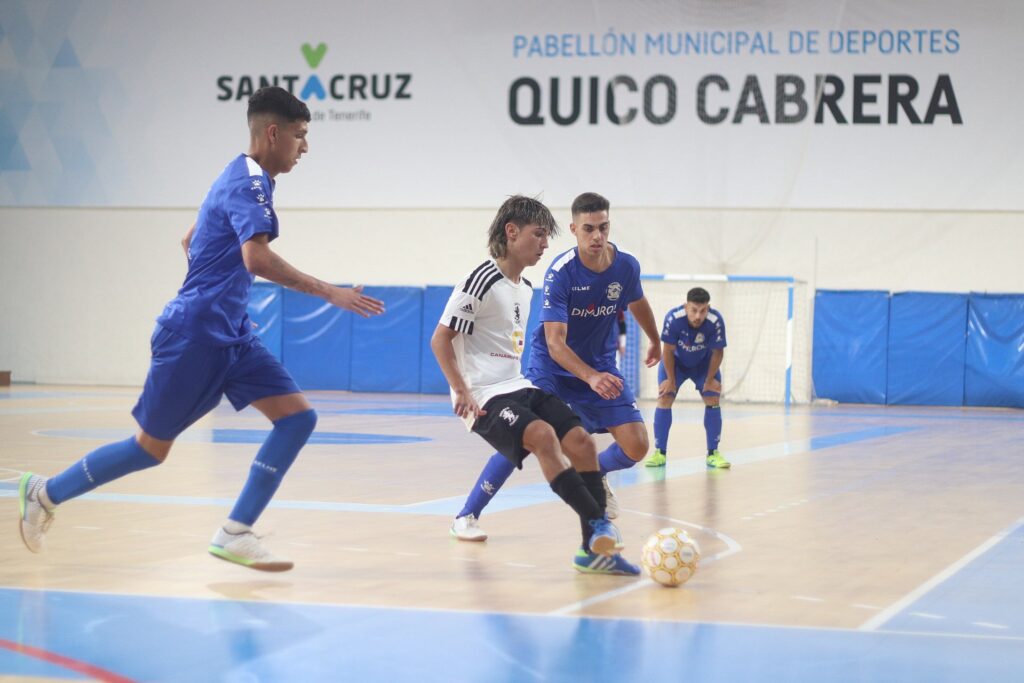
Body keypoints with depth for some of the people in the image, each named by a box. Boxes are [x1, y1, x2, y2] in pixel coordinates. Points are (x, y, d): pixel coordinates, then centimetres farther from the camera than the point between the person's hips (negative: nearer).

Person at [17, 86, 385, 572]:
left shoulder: (242, 178, 14)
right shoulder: (249, 184, -16)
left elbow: (191, 242, 28)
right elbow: (257, 258, -33)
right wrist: (327, 292, -31)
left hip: (230, 333, 9)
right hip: (195, 335, -9)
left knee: (297, 418, -5)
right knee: (152, 448, 2)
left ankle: (235, 534, -4)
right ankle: (46, 493, 22)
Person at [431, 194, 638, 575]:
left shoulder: (526, 289, 16)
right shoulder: (482, 283, -11)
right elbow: (440, 339, -12)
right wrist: (462, 392, -19)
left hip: (519, 387, 9)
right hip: (485, 396, -9)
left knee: (580, 440, -9)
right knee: (542, 434, -32)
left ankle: (595, 549, -7)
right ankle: (599, 526, -30)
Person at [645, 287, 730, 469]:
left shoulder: (716, 321, -34)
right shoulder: (673, 318, -36)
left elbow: (717, 352, -18)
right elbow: (668, 350, -21)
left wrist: (710, 380, -12)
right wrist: (671, 380, -14)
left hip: (704, 363, 1)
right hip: (676, 362, -1)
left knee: (713, 399, -10)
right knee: (664, 399, -10)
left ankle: (713, 453, 2)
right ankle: (660, 452, 0)